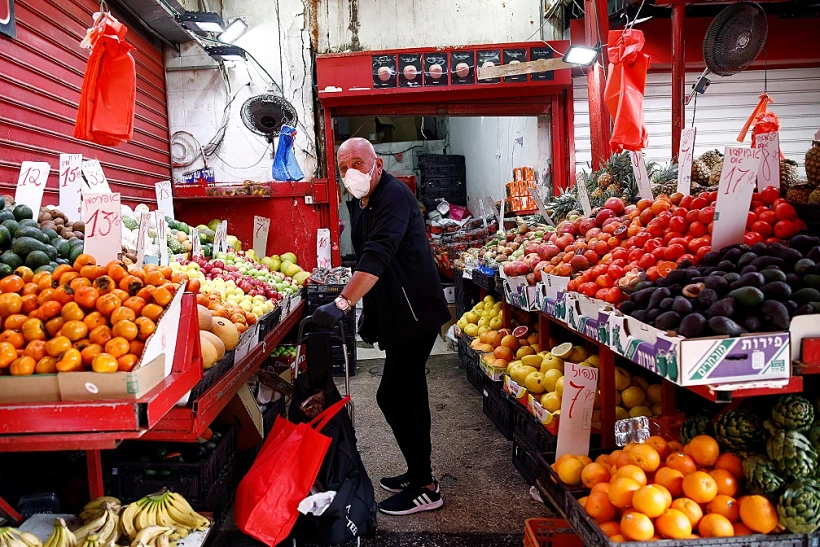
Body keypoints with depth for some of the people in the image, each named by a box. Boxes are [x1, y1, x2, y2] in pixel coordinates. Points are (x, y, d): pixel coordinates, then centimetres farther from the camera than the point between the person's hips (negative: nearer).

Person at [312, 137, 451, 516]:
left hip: (415, 311, -10)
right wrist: (369, 316, 18)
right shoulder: (362, 205, 14)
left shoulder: (394, 195, -17)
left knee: (392, 396, -8)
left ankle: (424, 489, 5)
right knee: (409, 393, 16)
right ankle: (418, 474, 30)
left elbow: (377, 256, -30)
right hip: (397, 313, 10)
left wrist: (342, 303, -37)